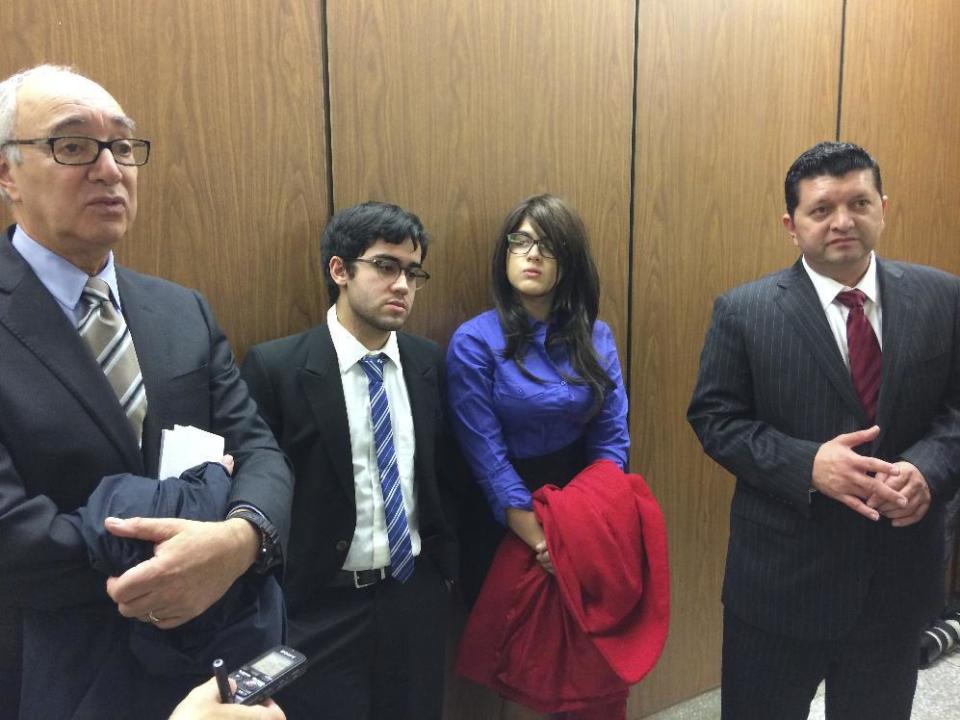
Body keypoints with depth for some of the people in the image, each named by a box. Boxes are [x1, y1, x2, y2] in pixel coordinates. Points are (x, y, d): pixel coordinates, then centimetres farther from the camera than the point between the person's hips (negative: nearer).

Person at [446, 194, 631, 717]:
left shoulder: (595, 337, -1)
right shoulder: (475, 341, -13)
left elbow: (611, 436, -3)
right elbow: (485, 453, -16)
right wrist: (539, 537, -18)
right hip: (505, 523, -3)